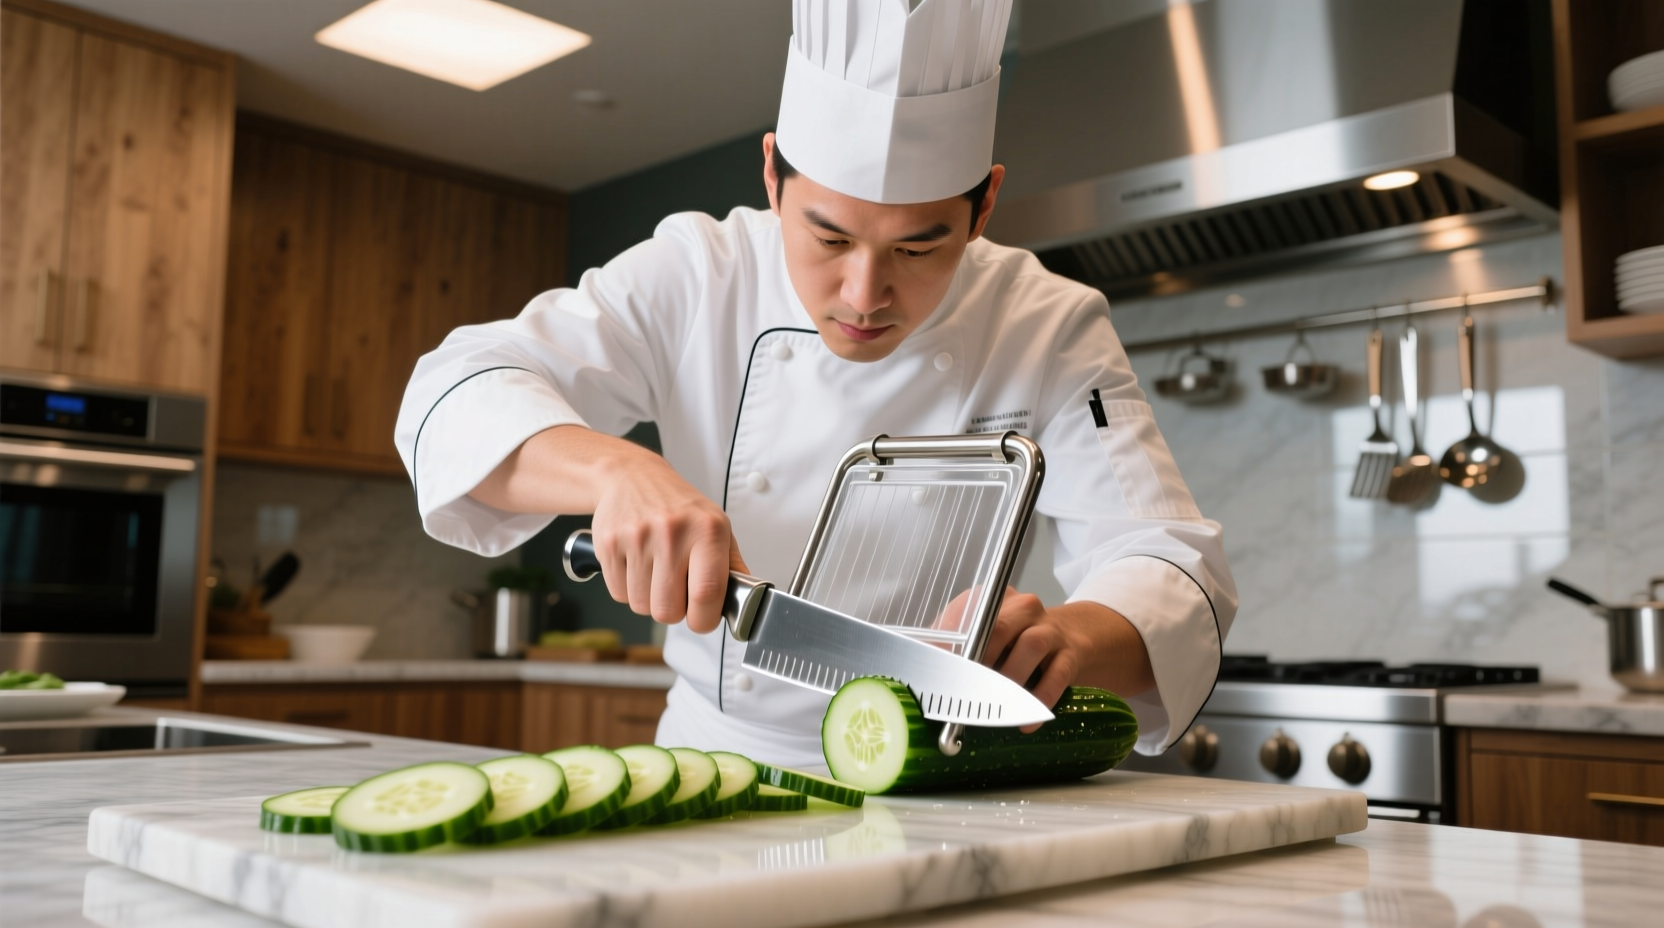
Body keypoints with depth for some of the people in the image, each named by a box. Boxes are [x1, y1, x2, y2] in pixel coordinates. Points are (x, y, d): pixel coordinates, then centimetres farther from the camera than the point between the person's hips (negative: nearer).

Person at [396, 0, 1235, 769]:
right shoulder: (695, 278, -6)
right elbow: (457, 396, -11)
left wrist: (1069, 639, -37)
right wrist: (616, 469, -31)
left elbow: (1175, 576, -15)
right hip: (713, 760, 1)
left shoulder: (1052, 333, -8)